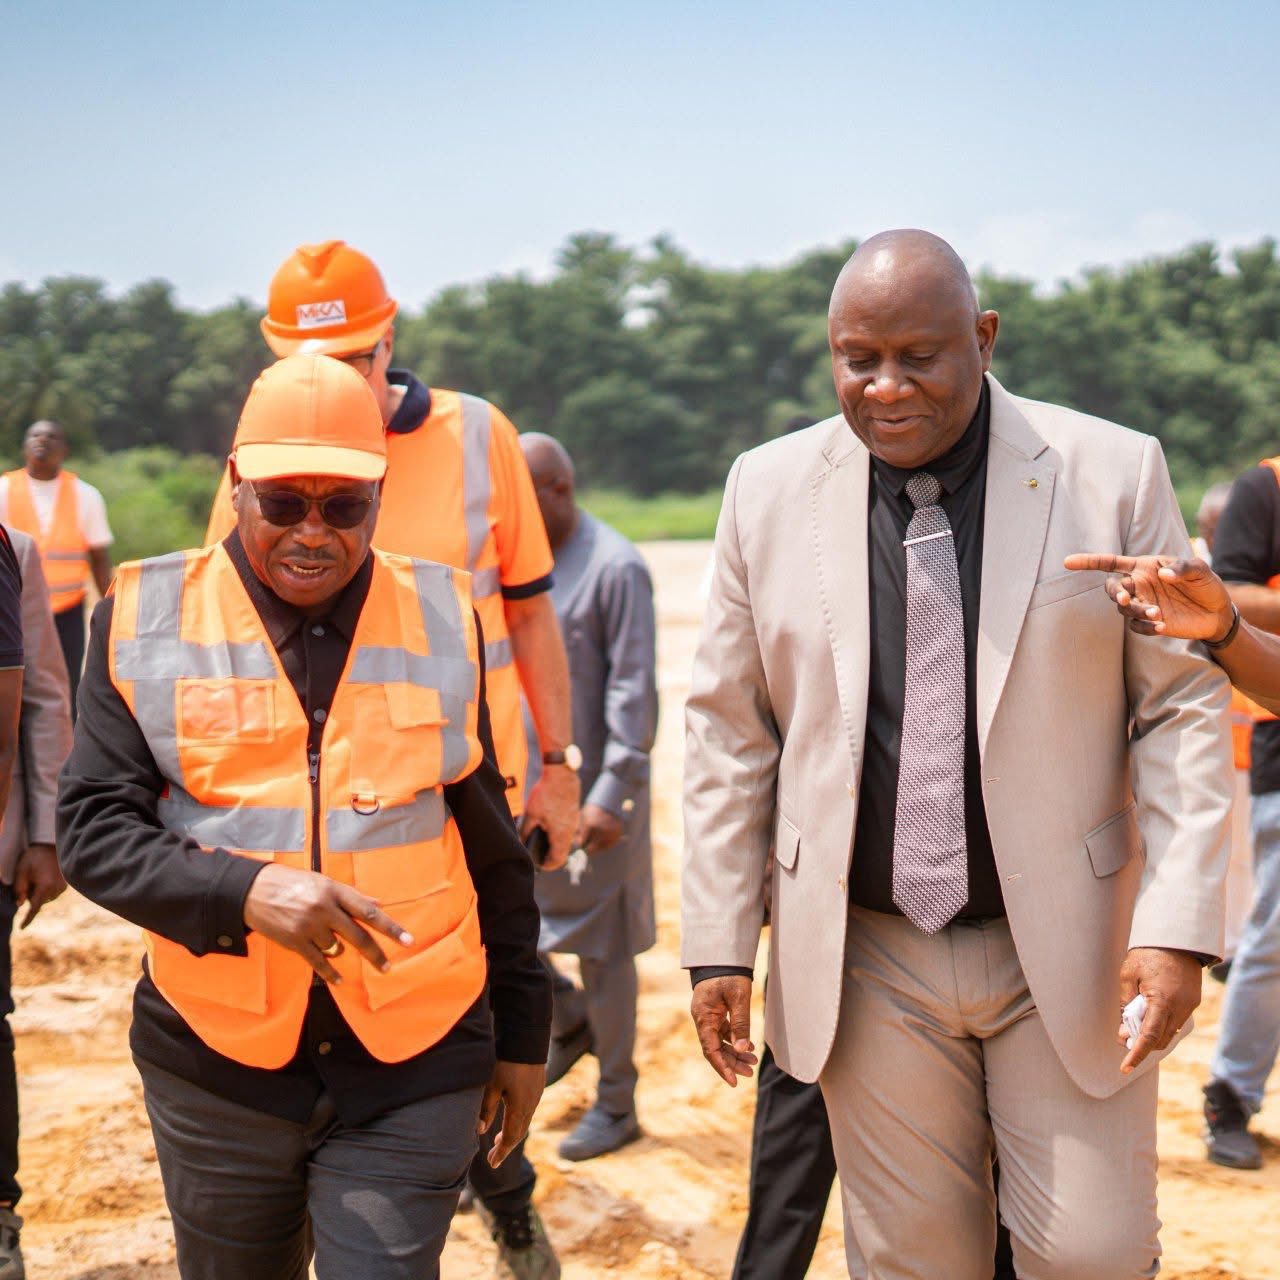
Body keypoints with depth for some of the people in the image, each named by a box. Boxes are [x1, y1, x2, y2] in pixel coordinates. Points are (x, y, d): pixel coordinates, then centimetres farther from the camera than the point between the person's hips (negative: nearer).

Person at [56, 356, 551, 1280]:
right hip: (217, 1066, 1)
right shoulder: (147, 620, -2)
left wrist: (522, 1032, 12)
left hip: (413, 1071, 0)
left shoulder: (442, 617, 3)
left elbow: (494, 851, 9)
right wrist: (242, 891, -24)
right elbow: (93, 830, -6)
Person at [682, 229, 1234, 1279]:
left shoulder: (1114, 473, -4)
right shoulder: (769, 489, 1)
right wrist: (720, 947, 2)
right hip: (867, 960, 1)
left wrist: (1180, 924, -10)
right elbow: (729, 729, 4)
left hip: (1066, 952, -1)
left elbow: (1185, 708, -2)